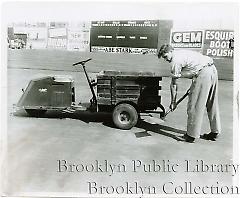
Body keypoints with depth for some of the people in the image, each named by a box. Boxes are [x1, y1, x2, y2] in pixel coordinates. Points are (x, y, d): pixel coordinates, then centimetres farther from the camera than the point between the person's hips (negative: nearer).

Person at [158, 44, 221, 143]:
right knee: (211, 104, 16)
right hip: (213, 69, 10)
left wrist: (173, 102, 7)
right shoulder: (181, 53, 22)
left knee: (194, 106, -2)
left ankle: (191, 136, 5)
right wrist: (194, 84, 29)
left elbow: (174, 84, -1)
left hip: (203, 74, -10)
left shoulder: (175, 60, -4)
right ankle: (215, 132, 25)